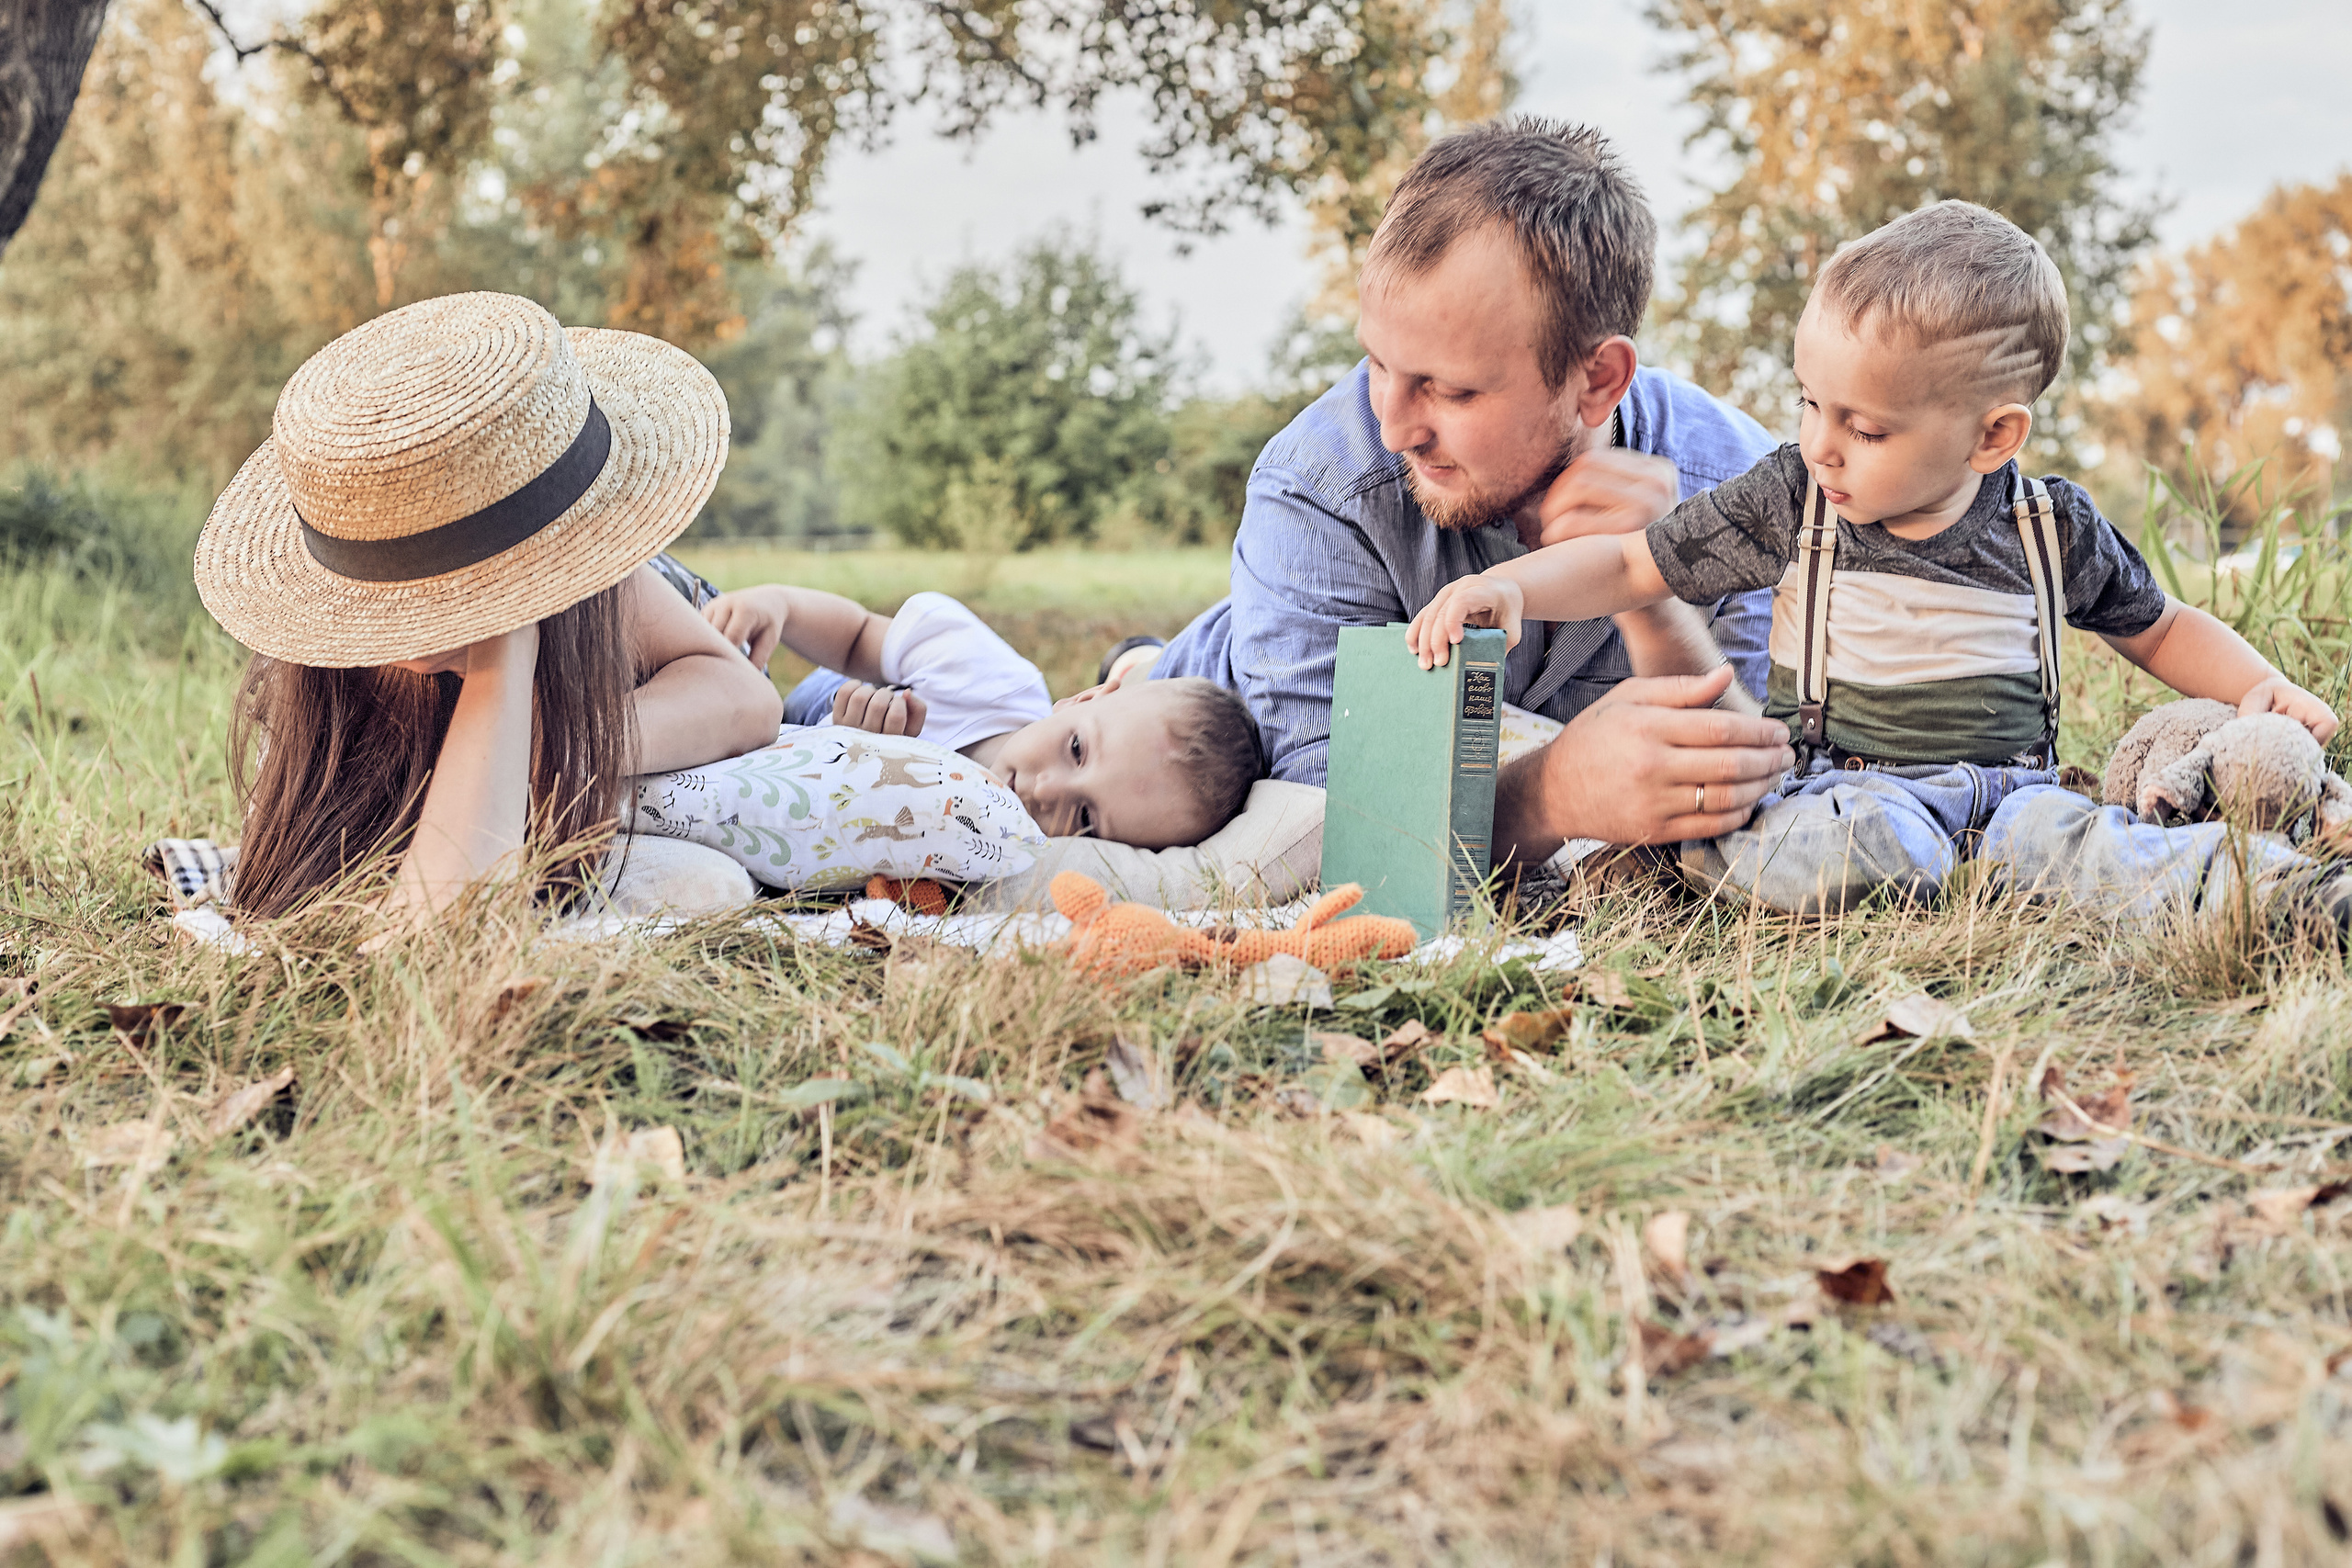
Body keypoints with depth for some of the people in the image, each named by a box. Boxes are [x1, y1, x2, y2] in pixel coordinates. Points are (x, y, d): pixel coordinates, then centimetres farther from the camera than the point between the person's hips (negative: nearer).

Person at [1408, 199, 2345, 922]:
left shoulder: (2055, 530, 4)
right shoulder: (1789, 505, 0)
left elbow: (2161, 628, 22)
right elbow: (1626, 566, 5)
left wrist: (2257, 686, 4)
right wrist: (1507, 587, -12)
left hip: (2009, 784, 1)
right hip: (1846, 783, -1)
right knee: (1841, 846, -38)